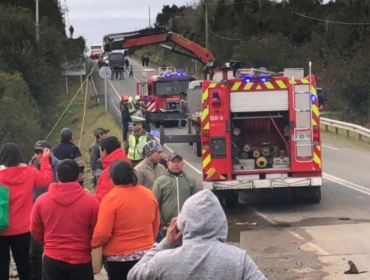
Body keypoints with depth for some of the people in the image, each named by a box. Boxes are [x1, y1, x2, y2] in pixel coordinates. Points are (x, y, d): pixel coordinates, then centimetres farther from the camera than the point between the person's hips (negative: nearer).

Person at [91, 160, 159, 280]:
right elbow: (155, 225, 13)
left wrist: (93, 243, 2)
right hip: (146, 254, 5)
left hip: (119, 256, -4)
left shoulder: (111, 198, -15)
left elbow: (102, 233, -18)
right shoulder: (149, 195, 2)